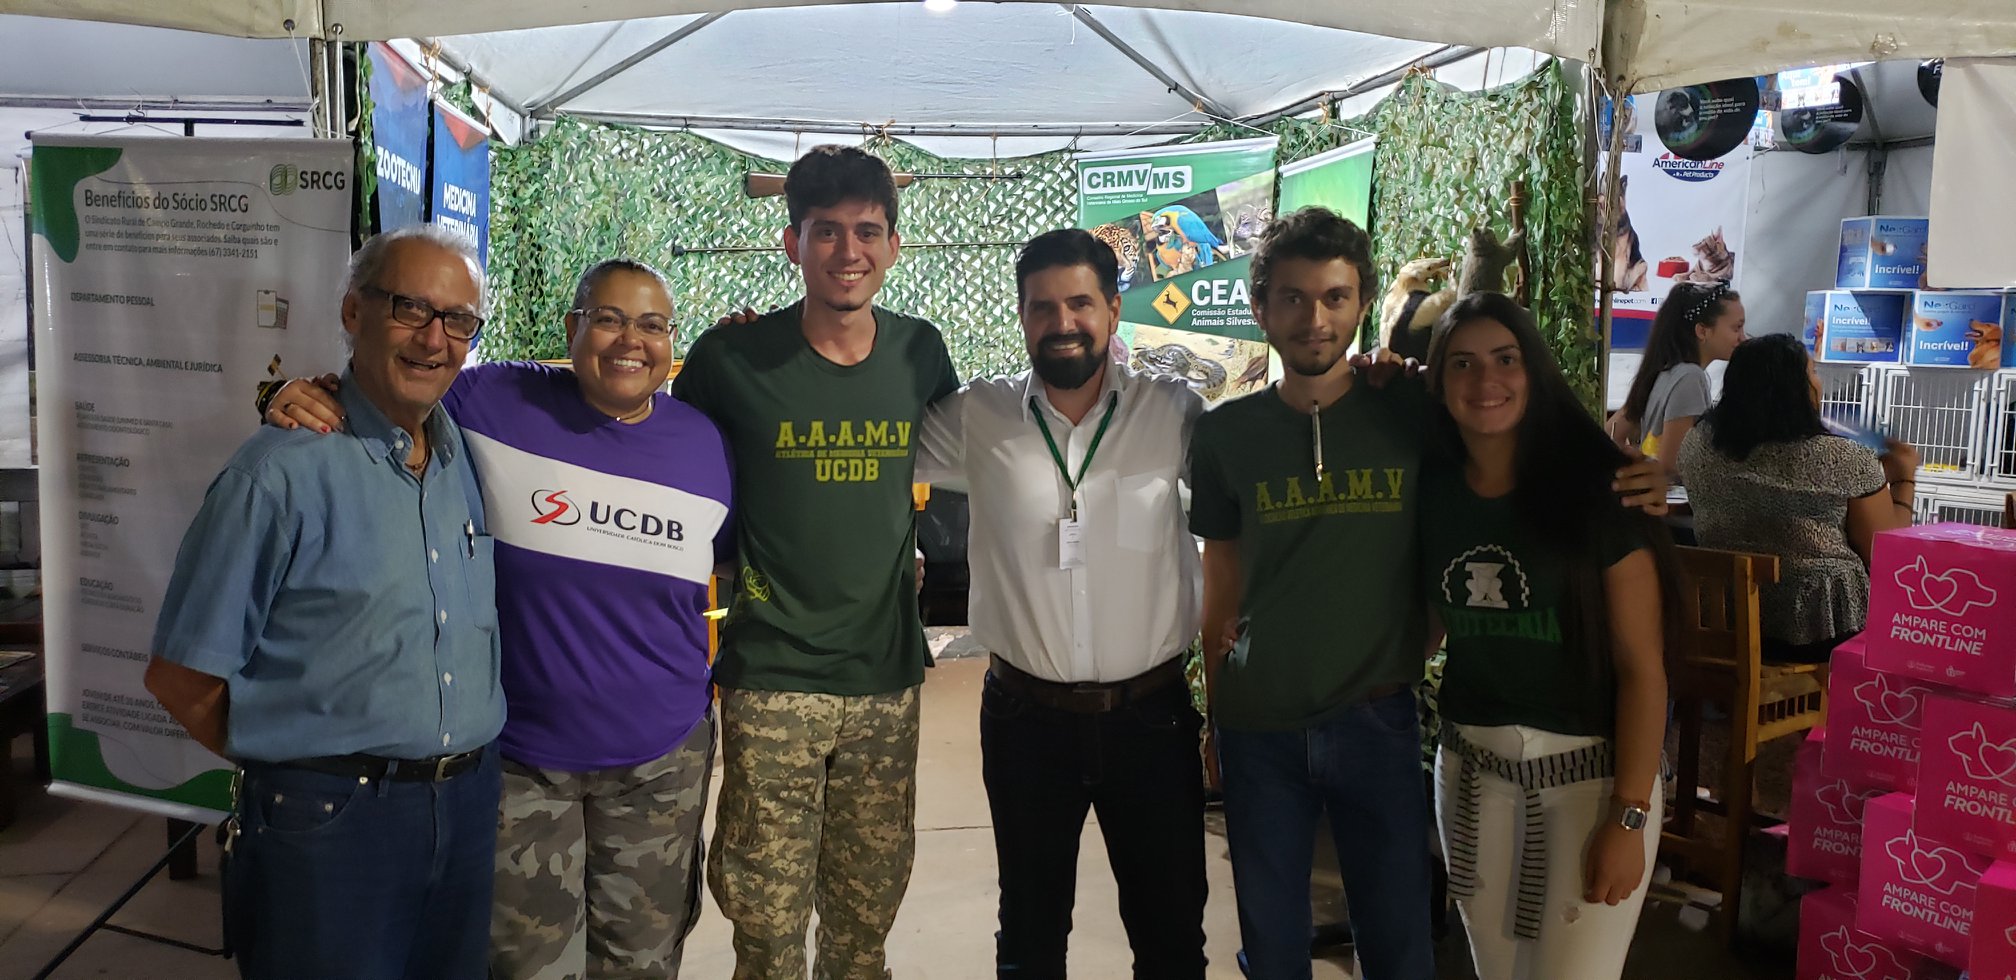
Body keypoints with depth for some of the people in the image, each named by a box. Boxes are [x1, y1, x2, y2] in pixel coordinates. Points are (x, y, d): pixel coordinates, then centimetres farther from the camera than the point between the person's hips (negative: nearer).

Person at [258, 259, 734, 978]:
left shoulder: (704, 443, -2)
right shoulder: (494, 403, -11)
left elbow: (734, 560, 12)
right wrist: (304, 401, -18)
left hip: (661, 759, 2)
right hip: (520, 753, -2)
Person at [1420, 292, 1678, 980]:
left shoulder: (1594, 488, -11)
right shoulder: (1430, 491, 1)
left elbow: (1642, 666, -12)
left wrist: (1629, 817, -15)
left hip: (1591, 773, -4)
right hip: (1471, 771, 4)